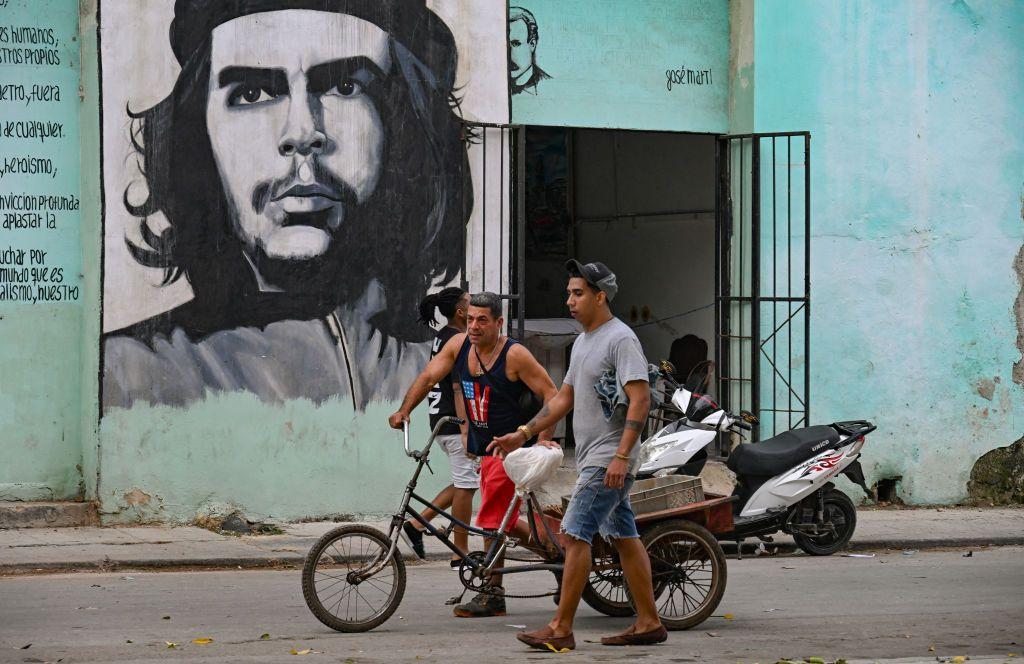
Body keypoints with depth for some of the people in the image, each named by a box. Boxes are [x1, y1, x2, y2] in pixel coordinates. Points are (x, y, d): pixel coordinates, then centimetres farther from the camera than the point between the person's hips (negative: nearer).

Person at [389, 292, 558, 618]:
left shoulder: (515, 355, -16)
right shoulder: (459, 345, 2)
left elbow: (551, 394, -15)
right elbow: (429, 376, -2)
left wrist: (543, 439, -23)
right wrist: (403, 411, -16)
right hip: (486, 449, 8)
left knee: (492, 520, -9)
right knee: (502, 522, 14)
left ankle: (492, 594, 1)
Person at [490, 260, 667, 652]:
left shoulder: (620, 339, -13)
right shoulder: (583, 342, 18)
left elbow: (640, 398, -21)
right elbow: (564, 399, 23)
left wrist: (621, 456, -27)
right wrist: (522, 435, 18)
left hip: (609, 458, -10)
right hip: (592, 456, 10)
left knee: (575, 535, -12)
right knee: (624, 539, 11)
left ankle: (561, 629, -11)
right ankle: (649, 623, 14)